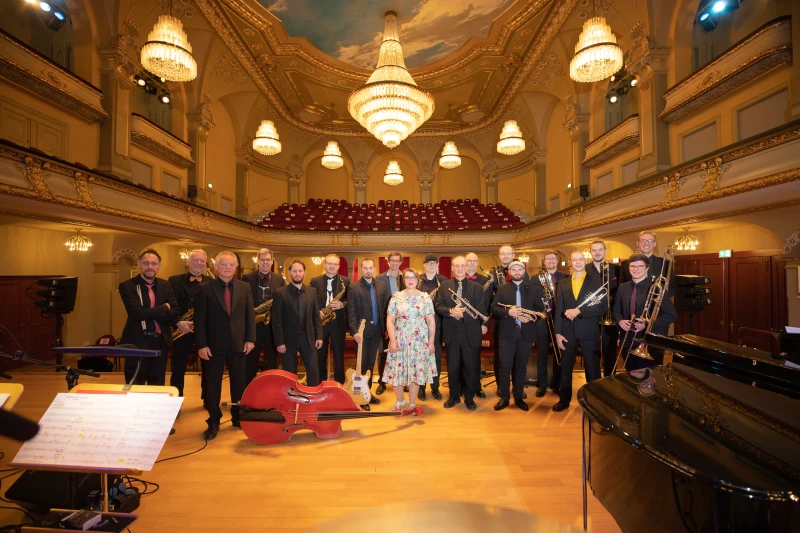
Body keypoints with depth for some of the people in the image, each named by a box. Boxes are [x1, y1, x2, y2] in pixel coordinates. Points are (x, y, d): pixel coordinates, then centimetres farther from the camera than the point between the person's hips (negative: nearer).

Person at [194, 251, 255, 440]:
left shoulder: (244, 287, 4)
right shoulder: (205, 288, -2)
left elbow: (250, 315, 3)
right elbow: (199, 319, -5)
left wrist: (250, 339, -4)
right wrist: (201, 344, -10)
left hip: (238, 344, 2)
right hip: (214, 345, -2)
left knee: (239, 383, 12)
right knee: (212, 385, 8)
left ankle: (238, 417, 29)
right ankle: (213, 422, 23)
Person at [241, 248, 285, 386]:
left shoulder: (279, 279, 6)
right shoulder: (247, 278, 1)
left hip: (273, 325, 2)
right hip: (253, 324, -1)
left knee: (272, 361, 11)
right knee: (250, 361, 9)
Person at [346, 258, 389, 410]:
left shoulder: (381, 286, 5)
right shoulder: (354, 287, -7)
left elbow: (386, 308, 8)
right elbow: (351, 312, -11)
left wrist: (386, 328, 4)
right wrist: (354, 331, -19)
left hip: (376, 330, 4)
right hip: (362, 331, -4)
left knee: (370, 363, 14)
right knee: (362, 364, 4)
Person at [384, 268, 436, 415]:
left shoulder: (425, 297, 2)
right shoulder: (396, 297, 1)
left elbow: (431, 321, 2)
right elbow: (390, 320, -1)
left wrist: (431, 341, -3)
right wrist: (392, 340, -10)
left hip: (419, 341, 0)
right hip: (400, 340, 0)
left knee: (416, 371, 5)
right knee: (397, 371, 3)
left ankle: (412, 404, 21)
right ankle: (400, 401, 26)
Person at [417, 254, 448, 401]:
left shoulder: (444, 281, 4)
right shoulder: (417, 281, 3)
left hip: (437, 324, 1)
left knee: (437, 356, 8)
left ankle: (435, 387, 22)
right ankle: (421, 387, 20)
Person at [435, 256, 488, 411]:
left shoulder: (476, 287, 1)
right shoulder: (444, 286, 5)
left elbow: (481, 310, -7)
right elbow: (438, 306, -1)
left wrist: (462, 314, -20)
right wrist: (451, 312, -21)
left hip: (470, 332, -1)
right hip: (451, 332, 1)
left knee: (470, 367, 9)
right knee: (452, 367, 12)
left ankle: (469, 397, 28)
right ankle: (454, 396, 30)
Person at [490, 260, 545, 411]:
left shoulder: (533, 290, 8)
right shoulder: (502, 289, 5)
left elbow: (541, 310, 4)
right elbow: (494, 309, -4)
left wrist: (532, 318, -15)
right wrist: (508, 311, -21)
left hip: (526, 333, 1)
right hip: (507, 333, -1)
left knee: (521, 367, 10)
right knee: (505, 367, 0)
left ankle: (518, 397, 23)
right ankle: (504, 397, 13)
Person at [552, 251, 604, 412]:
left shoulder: (595, 283, 2)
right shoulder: (562, 283, 8)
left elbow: (601, 307, -8)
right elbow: (558, 309, 4)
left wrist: (579, 311, -19)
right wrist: (558, 332, -3)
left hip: (588, 332, -2)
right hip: (568, 332, 2)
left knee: (592, 368, 7)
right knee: (565, 368, 10)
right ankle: (564, 399, 24)